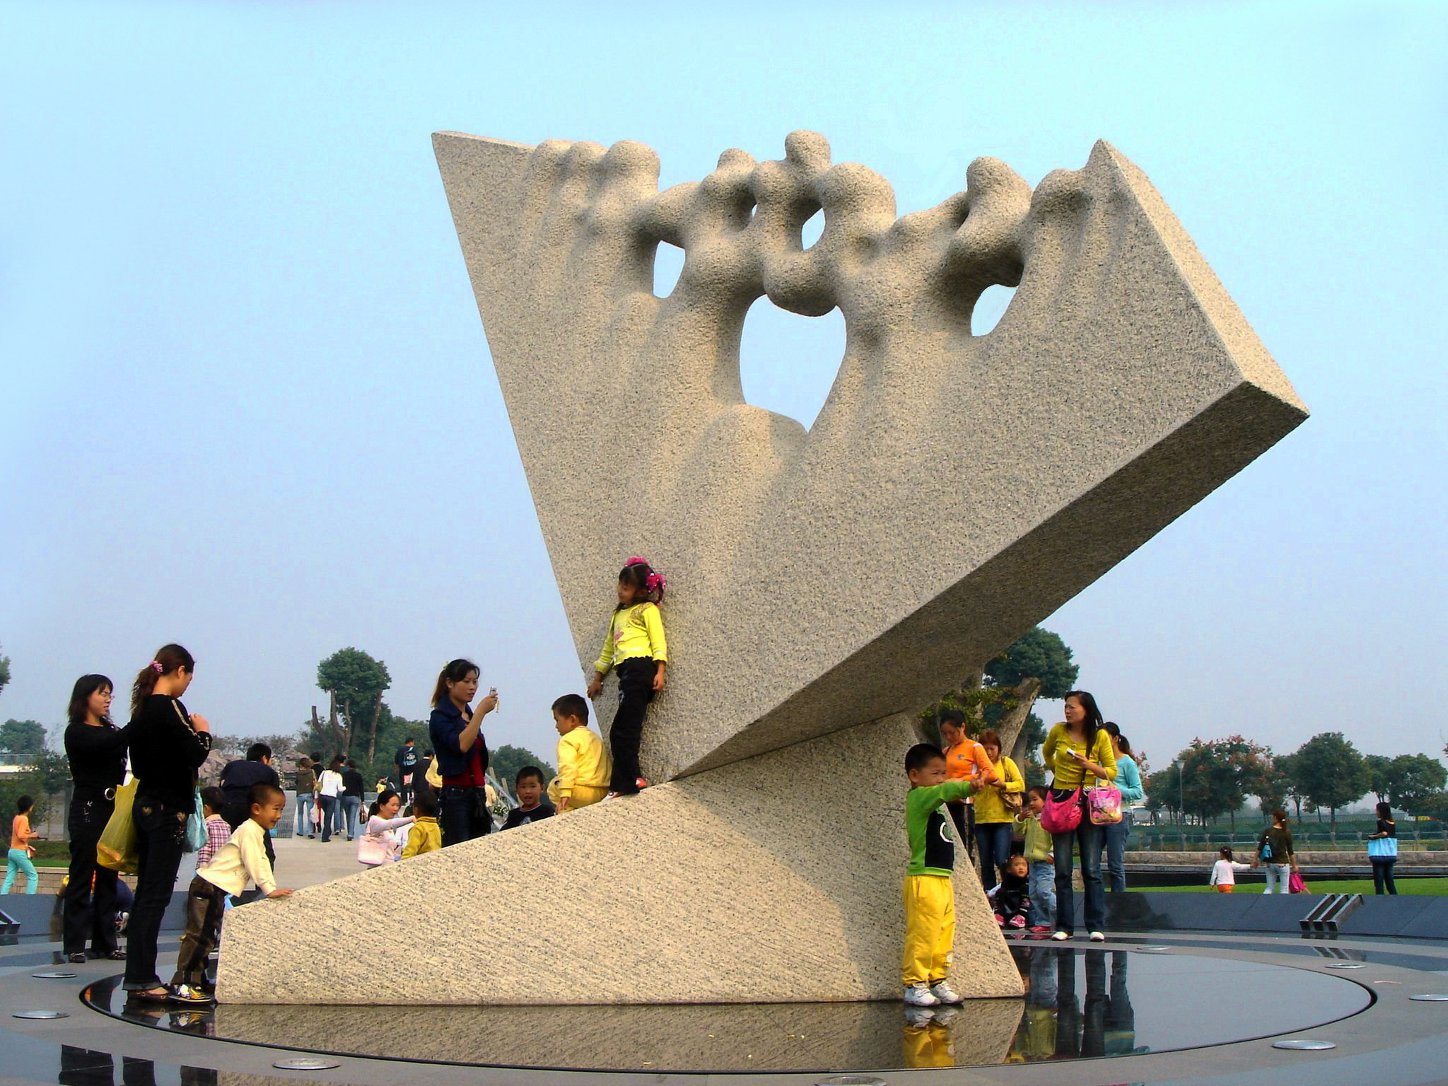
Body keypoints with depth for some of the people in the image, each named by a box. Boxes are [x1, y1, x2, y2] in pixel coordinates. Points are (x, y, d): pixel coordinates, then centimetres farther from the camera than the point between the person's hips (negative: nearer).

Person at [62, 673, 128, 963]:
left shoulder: (110, 729, 17)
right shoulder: (76, 732, -5)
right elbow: (107, 744, -25)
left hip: (113, 809, 6)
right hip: (88, 809, -6)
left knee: (108, 878, 6)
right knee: (82, 878, -5)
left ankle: (105, 943, 9)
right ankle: (74, 945, -2)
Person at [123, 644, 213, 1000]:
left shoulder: (142, 709, 11)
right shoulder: (169, 708, -16)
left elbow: (138, 764, 15)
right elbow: (196, 755, -19)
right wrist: (203, 732, -1)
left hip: (145, 806, 9)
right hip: (167, 810, -9)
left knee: (146, 891, 13)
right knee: (156, 894, -5)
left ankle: (137, 973, 18)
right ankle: (142, 977, -3)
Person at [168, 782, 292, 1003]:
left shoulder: (258, 833, 17)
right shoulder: (248, 830, -15)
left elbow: (262, 862, 19)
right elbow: (253, 863, -21)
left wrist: (273, 889, 10)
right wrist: (269, 889, -22)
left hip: (217, 891, 10)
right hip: (207, 887, -10)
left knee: (207, 937, 13)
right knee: (197, 935, -12)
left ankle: (196, 981, 18)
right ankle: (181, 984, -14)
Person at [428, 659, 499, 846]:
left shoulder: (470, 715, 18)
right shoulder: (440, 717, -5)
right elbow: (461, 744, -22)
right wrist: (481, 711, -22)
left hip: (476, 794, 7)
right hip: (455, 794, -7)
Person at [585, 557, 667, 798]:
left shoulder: (647, 609, 6)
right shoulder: (618, 615, 29)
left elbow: (659, 642, -4)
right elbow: (608, 648, 33)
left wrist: (660, 672, -15)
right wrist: (598, 677, 32)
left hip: (641, 667, -8)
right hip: (626, 672, 8)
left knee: (622, 730, -15)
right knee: (621, 731, -2)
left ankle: (624, 782, -18)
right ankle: (631, 777, -3)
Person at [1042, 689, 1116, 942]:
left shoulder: (1100, 736, -5)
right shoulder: (1058, 731, 2)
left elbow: (1112, 772, -3)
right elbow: (1046, 753, 24)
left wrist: (1089, 765, -18)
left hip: (1088, 804, -2)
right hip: (1060, 801, 2)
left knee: (1091, 869, -5)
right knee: (1062, 870, 2)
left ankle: (1097, 926, -1)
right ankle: (1064, 926, 6)